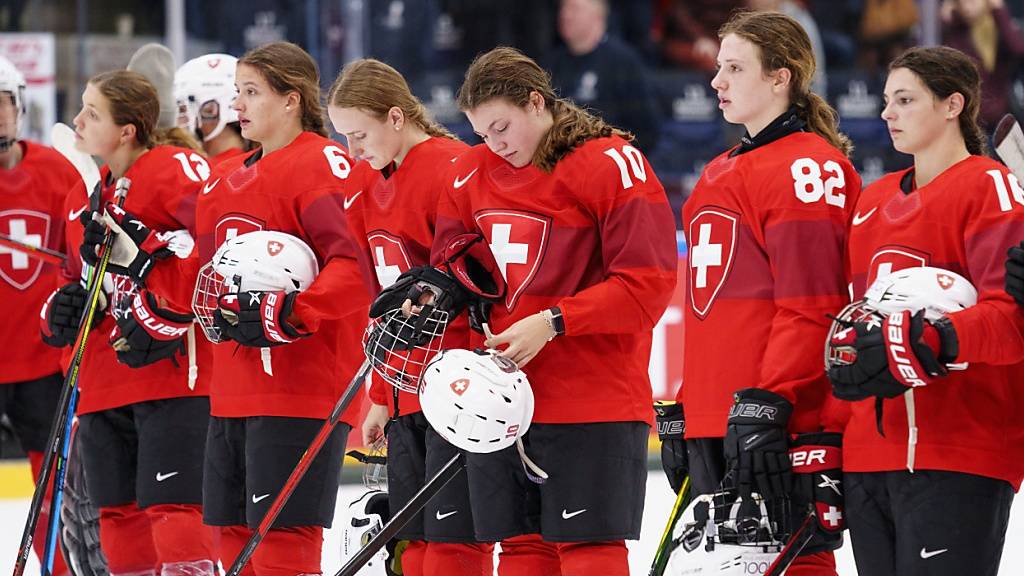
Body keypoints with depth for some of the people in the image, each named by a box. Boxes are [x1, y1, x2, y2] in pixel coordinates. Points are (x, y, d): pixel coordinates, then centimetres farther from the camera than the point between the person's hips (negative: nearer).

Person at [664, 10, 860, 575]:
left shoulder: (808, 167, -9)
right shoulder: (721, 174, 21)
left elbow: (809, 308, -17)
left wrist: (766, 406, -23)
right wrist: (685, 410, 23)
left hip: (786, 421, -10)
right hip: (713, 421, 10)